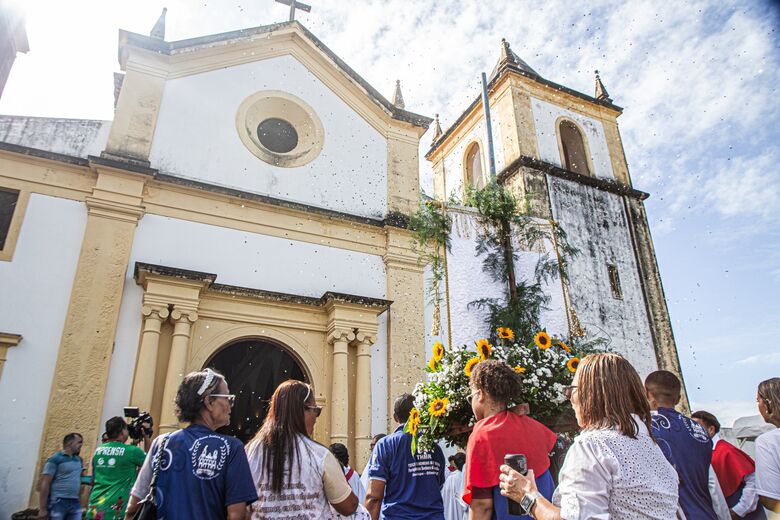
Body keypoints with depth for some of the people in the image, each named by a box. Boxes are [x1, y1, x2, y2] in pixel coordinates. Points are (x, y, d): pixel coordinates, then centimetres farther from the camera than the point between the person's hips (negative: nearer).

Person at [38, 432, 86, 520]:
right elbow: (45, 484, -9)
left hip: (75, 503, 6)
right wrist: (42, 509, -13)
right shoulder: (55, 459, -6)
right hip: (58, 502, -6)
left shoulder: (79, 460, 13)